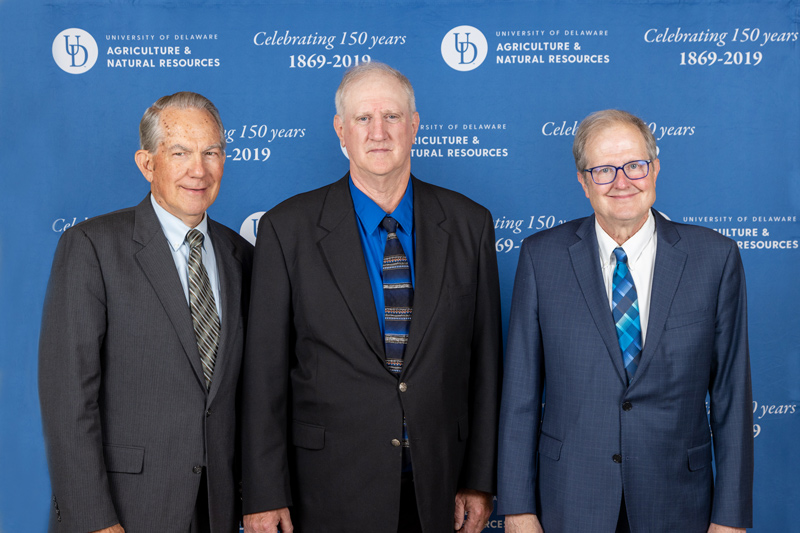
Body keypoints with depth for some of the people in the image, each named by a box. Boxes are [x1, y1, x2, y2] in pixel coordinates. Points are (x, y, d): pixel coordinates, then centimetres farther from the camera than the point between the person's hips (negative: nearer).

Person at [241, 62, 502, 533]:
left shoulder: (469, 224, 1)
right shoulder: (287, 229, -5)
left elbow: (484, 361, 3)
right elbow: (265, 370, -5)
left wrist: (481, 480, 3)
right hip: (330, 494, -1)